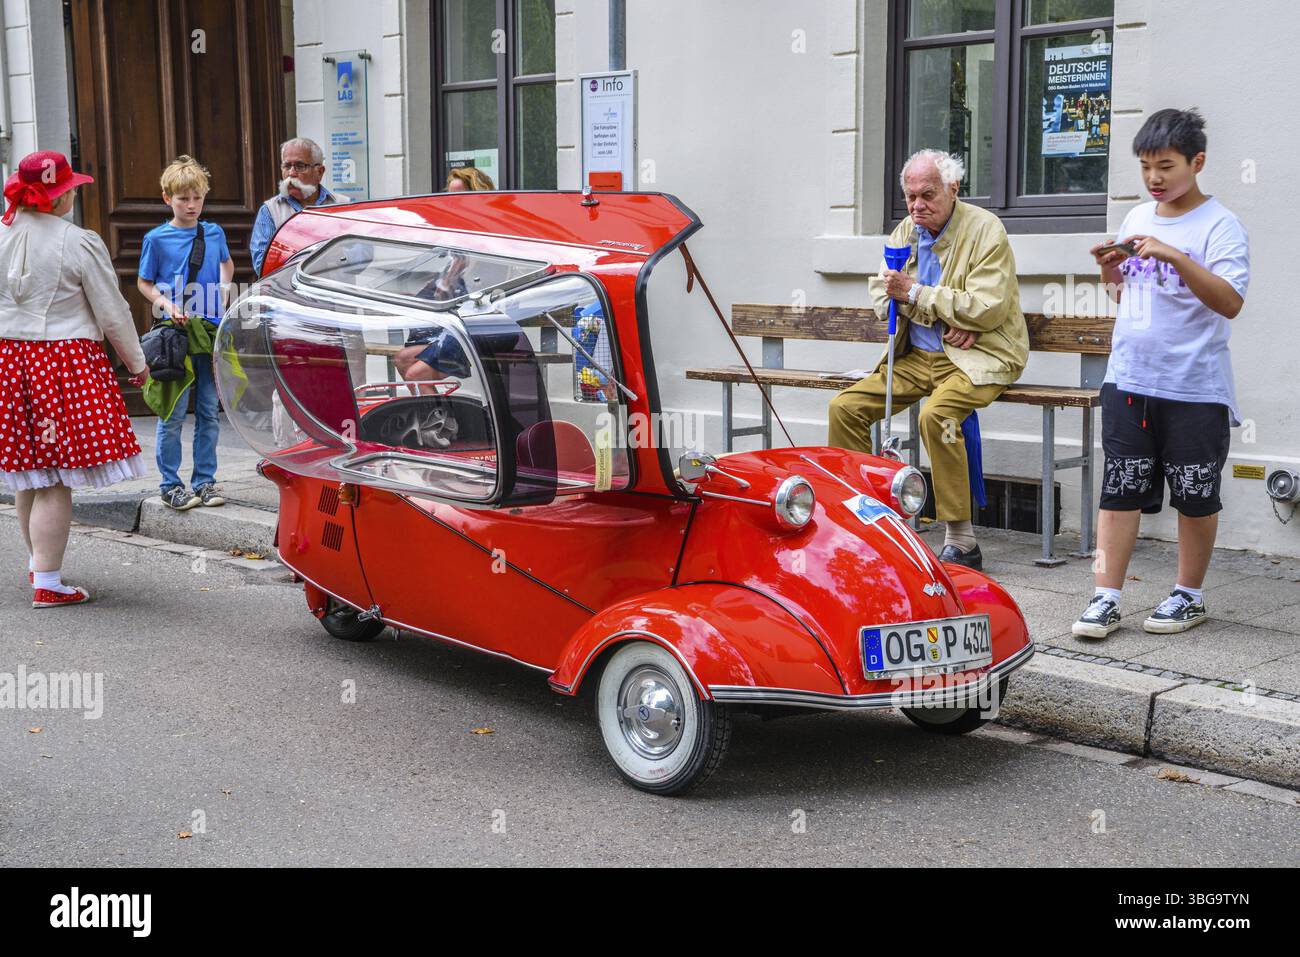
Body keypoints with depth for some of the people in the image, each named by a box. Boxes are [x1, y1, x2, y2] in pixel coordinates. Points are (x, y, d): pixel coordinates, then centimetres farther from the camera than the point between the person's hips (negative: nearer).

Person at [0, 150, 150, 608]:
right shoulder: (79, 243, -10)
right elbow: (112, 313, -5)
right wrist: (137, 364, 8)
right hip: (65, 361, -6)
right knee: (56, 482, -2)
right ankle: (47, 584, -1)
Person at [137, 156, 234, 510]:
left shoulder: (214, 233, 6)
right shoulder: (157, 238, -3)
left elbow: (227, 263, 26)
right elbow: (144, 283, 3)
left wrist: (224, 289, 10)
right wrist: (167, 305, -13)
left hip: (211, 333, 4)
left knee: (210, 412, 8)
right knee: (173, 413, 0)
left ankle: (204, 481, 17)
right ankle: (170, 485, 9)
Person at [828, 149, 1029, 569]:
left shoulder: (985, 229, -9)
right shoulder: (905, 231, 11)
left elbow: (988, 308, -18)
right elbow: (881, 294, 9)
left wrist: (915, 292, -18)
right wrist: (945, 317, -8)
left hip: (977, 356, -7)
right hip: (918, 356, 7)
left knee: (936, 414, -35)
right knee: (845, 406, -10)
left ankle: (961, 542, -26)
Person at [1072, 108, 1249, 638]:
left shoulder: (1219, 226, -8)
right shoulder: (1136, 218, 11)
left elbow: (1231, 302, -21)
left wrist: (1174, 256, -28)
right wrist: (1110, 269, 3)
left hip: (1195, 389, -5)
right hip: (1128, 379, 5)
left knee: (1195, 495, 7)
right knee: (1119, 489, 3)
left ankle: (1189, 595, 22)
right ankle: (1105, 598, 6)